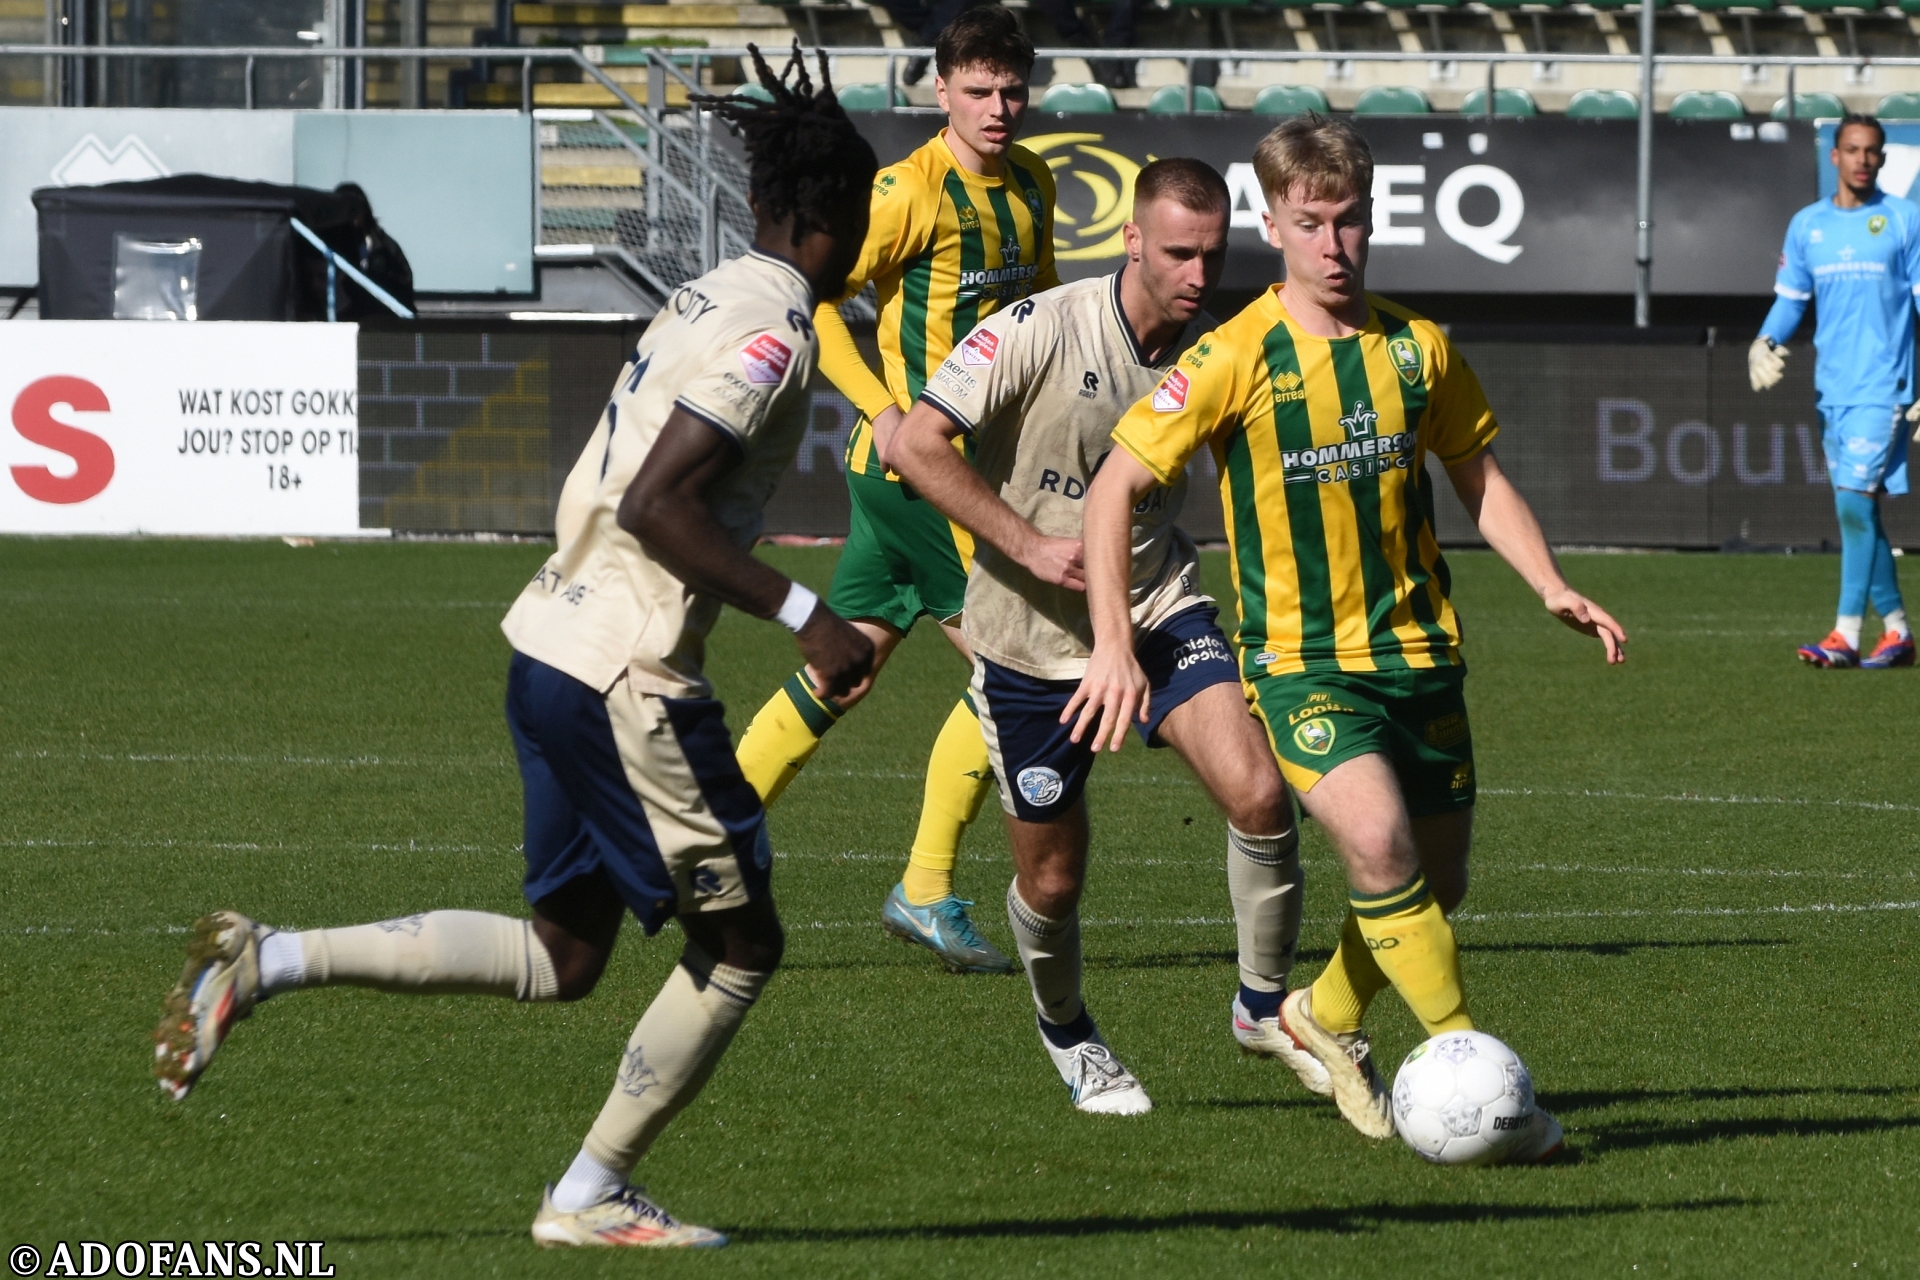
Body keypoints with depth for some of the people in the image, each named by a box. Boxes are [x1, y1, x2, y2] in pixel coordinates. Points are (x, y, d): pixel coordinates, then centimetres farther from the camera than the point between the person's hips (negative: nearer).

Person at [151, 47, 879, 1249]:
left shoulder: (710, 298, 13)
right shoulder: (772, 330, -15)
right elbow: (655, 503, -23)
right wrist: (805, 617, -21)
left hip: (557, 644, 9)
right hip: (627, 673, -9)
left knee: (562, 954, 16)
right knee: (741, 941, 5)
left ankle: (269, 961, 7)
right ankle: (592, 1196, 12)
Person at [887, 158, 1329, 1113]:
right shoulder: (1039, 331, -18)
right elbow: (916, 444, -19)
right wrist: (1030, 546, -23)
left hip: (1159, 612, 2)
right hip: (1032, 640, -2)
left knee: (1258, 793, -22)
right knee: (1051, 882, 8)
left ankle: (1264, 1006, 0)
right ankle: (1066, 1034, 41)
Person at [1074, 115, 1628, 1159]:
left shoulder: (1416, 348, 4)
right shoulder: (1236, 358, -9)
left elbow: (1480, 481, 17)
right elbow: (1115, 487, -6)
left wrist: (1551, 585, 2)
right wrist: (1113, 643, -14)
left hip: (1417, 648, 5)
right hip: (1298, 654, -5)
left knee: (1435, 885, 9)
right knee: (1378, 841, -26)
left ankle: (1327, 1017, 38)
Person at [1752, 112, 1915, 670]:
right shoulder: (1807, 225, 11)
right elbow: (1789, 298, 16)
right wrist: (1766, 341, -5)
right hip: (1832, 387, 5)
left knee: (1854, 500, -15)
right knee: (1859, 513, 6)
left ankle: (1846, 634, -16)